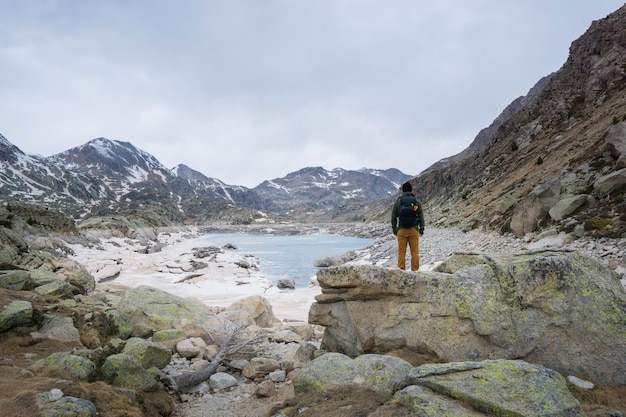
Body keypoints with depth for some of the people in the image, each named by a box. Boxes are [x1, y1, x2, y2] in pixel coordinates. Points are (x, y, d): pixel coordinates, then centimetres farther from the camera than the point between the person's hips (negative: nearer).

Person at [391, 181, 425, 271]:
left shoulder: (397, 202, 0)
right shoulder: (417, 202, 1)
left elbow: (393, 217, 3)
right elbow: (421, 217, 3)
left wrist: (394, 229, 12)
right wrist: (421, 229, 13)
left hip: (401, 230, 0)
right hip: (414, 230, 0)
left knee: (401, 252, 4)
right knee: (415, 252, 4)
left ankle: (401, 270, 4)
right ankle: (415, 270, 5)